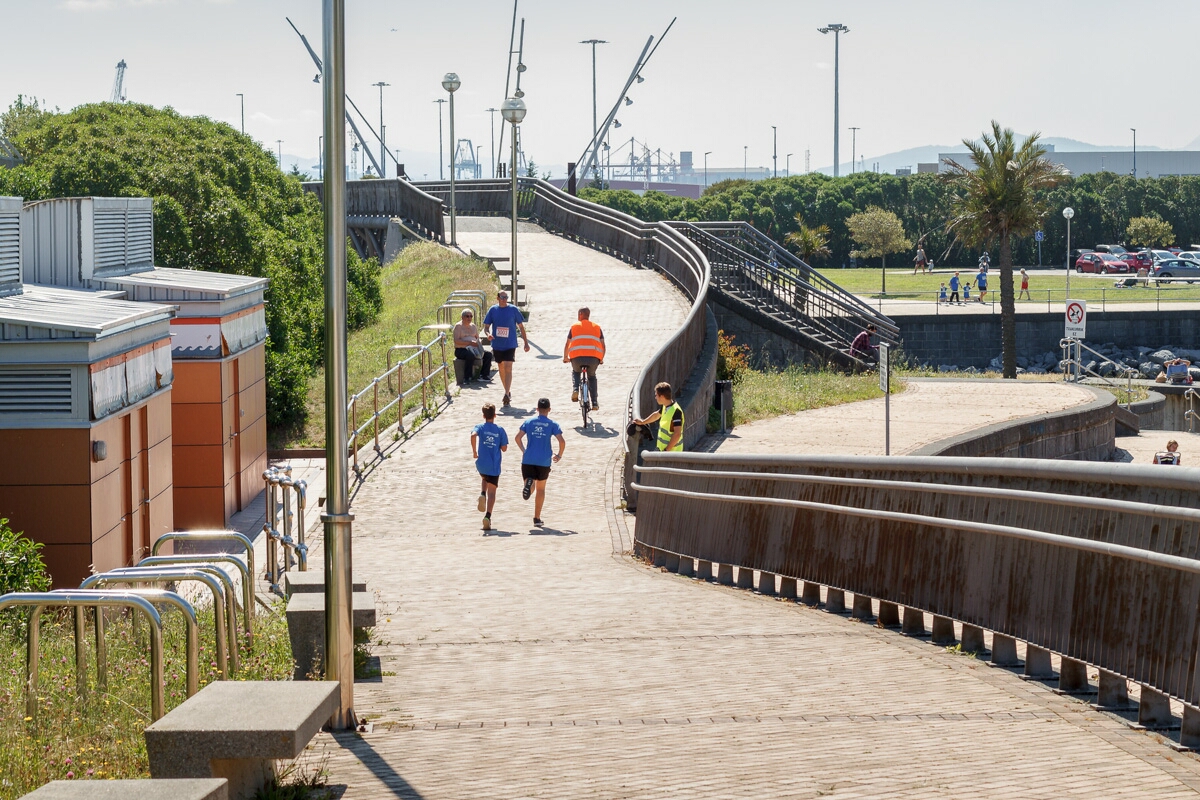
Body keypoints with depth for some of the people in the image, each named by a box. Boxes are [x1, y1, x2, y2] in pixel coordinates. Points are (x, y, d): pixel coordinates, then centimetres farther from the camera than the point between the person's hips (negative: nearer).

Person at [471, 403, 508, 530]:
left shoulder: (480, 427, 0)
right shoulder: (500, 430, 2)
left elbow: (473, 435, -23)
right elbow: (504, 448, 2)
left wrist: (474, 451, -13)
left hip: (481, 464, 1)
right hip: (494, 466, -1)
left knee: (484, 479, 33)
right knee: (492, 492, 1)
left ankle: (482, 494, 3)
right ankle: (487, 516, -16)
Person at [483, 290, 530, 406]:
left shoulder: (513, 309, -3)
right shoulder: (493, 310, 2)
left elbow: (521, 326, 4)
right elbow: (486, 325, 5)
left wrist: (526, 342, 5)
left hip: (510, 344, -3)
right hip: (497, 344, 3)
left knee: (508, 368, -14)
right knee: (501, 368, 14)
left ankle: (507, 394, -17)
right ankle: (508, 391, 30)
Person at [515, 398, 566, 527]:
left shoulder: (528, 422, 6)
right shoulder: (552, 424, 1)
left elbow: (518, 437, -2)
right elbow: (562, 441, -9)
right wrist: (559, 456, 8)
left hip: (528, 460, 0)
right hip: (544, 461, 0)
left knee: (531, 488, 6)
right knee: (541, 489, 14)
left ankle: (529, 484, -32)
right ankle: (537, 518, 14)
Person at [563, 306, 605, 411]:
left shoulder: (574, 327, 16)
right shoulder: (597, 327, 19)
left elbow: (567, 345, 16)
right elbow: (602, 346, 17)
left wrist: (565, 358, 31)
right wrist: (601, 359, 32)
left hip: (577, 357, -1)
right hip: (594, 358, 1)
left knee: (575, 372, 31)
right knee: (592, 377, 26)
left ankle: (575, 390, 4)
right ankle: (595, 403, 17)